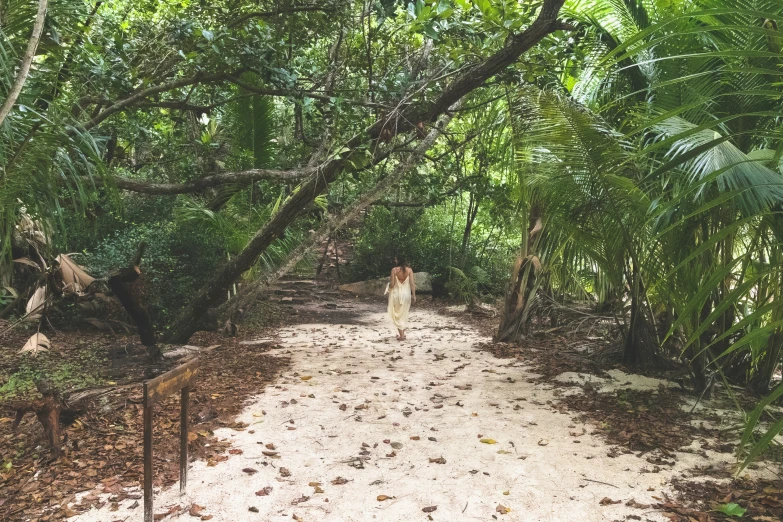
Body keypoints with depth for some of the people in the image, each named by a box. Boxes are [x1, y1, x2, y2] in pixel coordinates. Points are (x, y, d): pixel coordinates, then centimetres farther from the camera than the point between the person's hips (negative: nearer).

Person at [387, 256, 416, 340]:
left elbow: (392, 284, -12)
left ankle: (401, 335, 0)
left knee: (397, 314, 6)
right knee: (404, 314, 20)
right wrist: (414, 295, 0)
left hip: (396, 294, -3)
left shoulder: (394, 270, -10)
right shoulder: (409, 270, -3)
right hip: (406, 294, 3)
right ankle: (402, 333, 28)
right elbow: (412, 283, -6)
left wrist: (389, 280, 10)